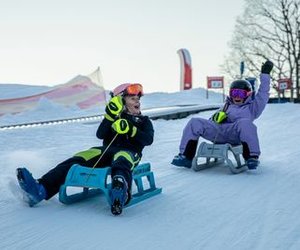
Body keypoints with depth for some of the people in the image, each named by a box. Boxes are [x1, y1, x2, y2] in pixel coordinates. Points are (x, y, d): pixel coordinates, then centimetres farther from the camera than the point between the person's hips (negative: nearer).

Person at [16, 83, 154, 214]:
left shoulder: (144, 121, 25)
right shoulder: (114, 117, 28)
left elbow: (148, 139, 1)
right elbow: (100, 134, 7)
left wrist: (130, 130, -16)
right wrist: (110, 115, -7)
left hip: (130, 152, -3)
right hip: (106, 150, 3)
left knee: (121, 161, -43)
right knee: (76, 161, -25)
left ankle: (120, 190, -79)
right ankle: (41, 189, -44)